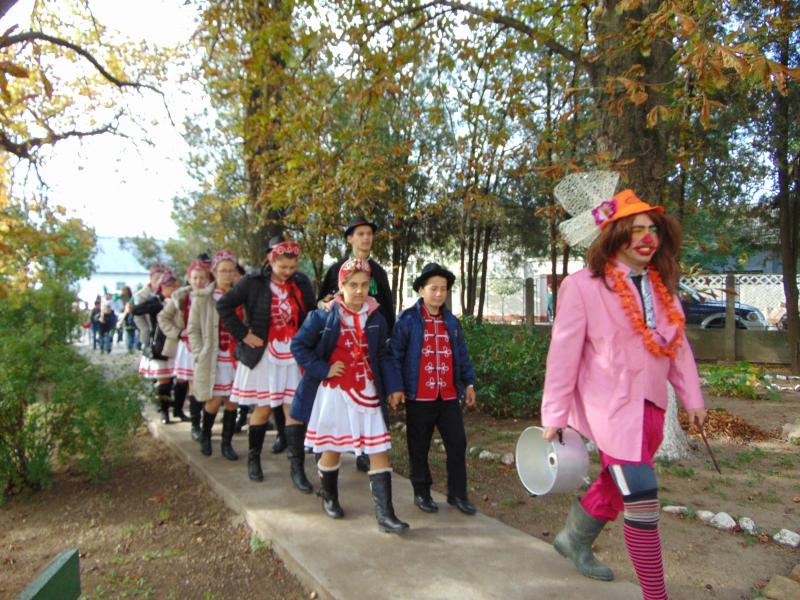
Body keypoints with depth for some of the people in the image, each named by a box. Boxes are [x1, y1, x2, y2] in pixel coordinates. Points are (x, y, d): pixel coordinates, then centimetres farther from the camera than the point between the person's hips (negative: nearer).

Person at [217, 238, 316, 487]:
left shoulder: (302, 283, 2)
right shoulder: (254, 282, -7)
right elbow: (224, 305, -5)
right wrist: (243, 334, -9)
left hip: (293, 357, 2)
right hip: (263, 356, -2)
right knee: (263, 408, 8)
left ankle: (297, 468, 5)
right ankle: (253, 460, 29)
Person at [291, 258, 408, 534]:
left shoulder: (376, 318, 3)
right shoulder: (323, 316, -8)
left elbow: (382, 355, 9)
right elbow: (298, 345, -3)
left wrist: (393, 386, 0)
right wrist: (323, 369, -12)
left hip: (366, 392, 3)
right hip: (333, 392, -2)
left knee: (379, 450, -3)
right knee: (332, 449, 12)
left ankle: (384, 514, 3)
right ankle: (329, 497, 38)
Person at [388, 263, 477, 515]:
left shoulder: (451, 321, 10)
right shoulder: (408, 319, -6)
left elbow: (462, 354, 16)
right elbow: (395, 354, -8)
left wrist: (469, 383, 12)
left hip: (449, 396, 5)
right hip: (419, 397, -4)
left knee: (457, 443, 6)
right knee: (419, 448, 8)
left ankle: (457, 494, 21)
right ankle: (422, 493, 24)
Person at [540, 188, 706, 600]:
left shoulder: (662, 286, 7)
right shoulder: (583, 286, -13)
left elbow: (678, 346, 14)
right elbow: (563, 353, -12)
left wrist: (692, 398, 13)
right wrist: (554, 416, -9)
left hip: (650, 405, 7)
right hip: (610, 405, -7)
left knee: (616, 485, 20)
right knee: (642, 496, -8)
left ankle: (574, 540, 46)